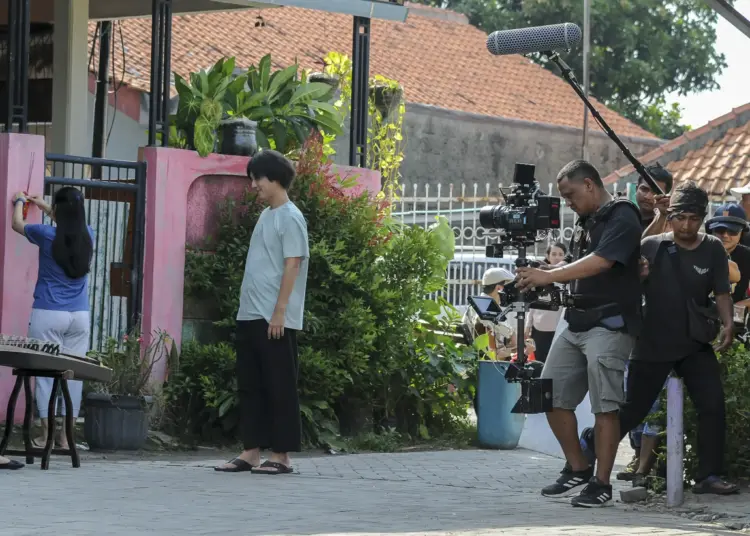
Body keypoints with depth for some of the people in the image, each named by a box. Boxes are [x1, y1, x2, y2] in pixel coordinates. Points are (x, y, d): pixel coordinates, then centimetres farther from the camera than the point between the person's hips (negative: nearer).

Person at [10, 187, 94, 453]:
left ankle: (46, 435, -3)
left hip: (49, 315, -3)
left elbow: (17, 224, 12)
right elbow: (70, 222, 27)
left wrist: (19, 202, 32)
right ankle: (66, 436, 3)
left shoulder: (46, 235, -9)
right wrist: (43, 206, 40)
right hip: (79, 316, 3)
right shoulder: (88, 235, 2)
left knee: (46, 371, 0)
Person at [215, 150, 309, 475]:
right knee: (249, 386, 8)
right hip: (249, 315, 9)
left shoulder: (289, 218, -9)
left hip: (275, 319, -9)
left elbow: (292, 266, -15)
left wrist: (280, 312, -19)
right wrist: (248, 306, 17)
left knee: (279, 387, -4)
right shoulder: (265, 216, 17)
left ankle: (281, 456, -1)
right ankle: (251, 452, 12)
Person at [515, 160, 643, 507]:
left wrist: (550, 276, -26)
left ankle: (601, 484, -7)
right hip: (577, 322, 9)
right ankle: (578, 470, 19)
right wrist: (541, 278, 6)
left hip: (610, 325, -9)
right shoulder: (584, 223, 19)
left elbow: (600, 262, -22)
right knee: (552, 397, 7)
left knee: (605, 405, -11)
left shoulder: (621, 218, -8)